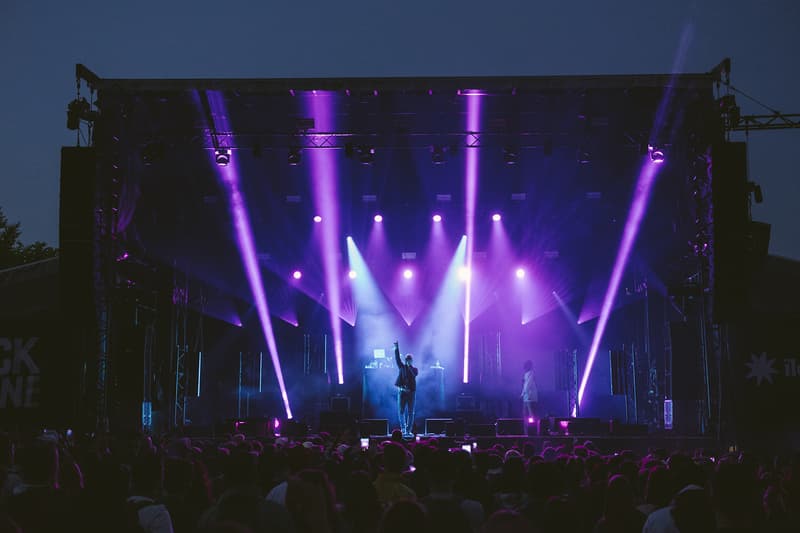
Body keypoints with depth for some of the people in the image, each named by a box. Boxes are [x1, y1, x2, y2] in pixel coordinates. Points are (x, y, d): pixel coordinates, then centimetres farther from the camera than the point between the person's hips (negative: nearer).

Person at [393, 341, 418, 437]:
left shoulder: (414, 369, 6)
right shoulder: (402, 367, 9)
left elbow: (414, 375, -14)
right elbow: (397, 359, -2)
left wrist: (409, 367, -17)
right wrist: (396, 348, -11)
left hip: (411, 392, -1)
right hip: (402, 391, 1)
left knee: (410, 412, -1)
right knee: (401, 411, 0)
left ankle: (409, 431, 2)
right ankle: (403, 429, 12)